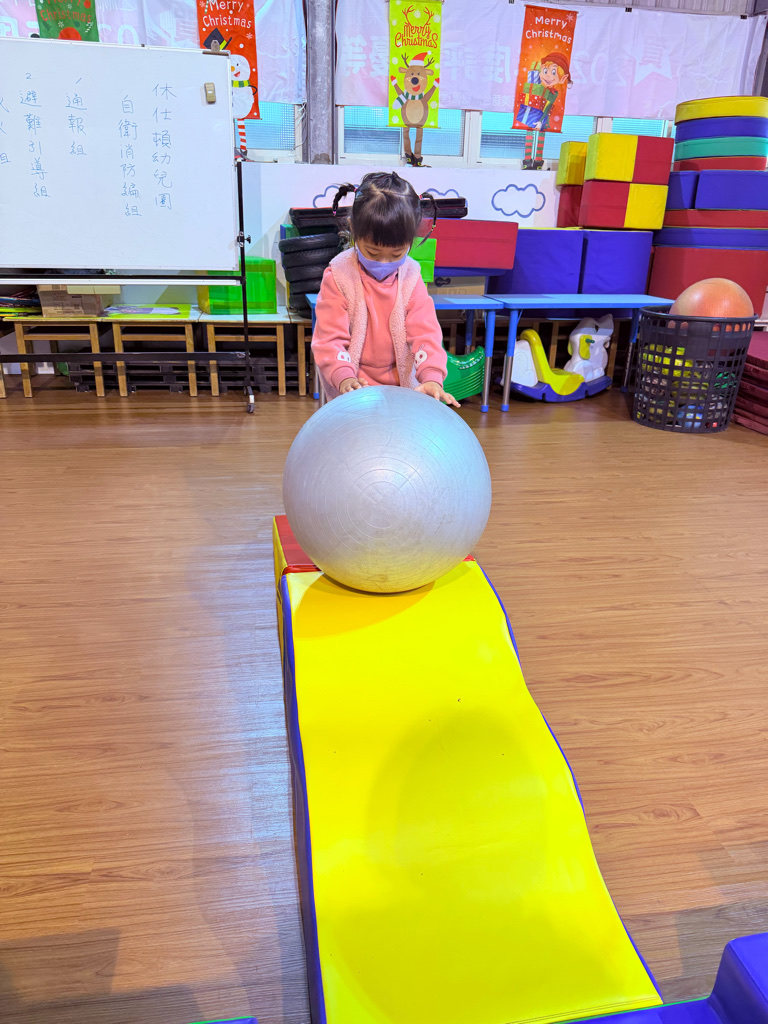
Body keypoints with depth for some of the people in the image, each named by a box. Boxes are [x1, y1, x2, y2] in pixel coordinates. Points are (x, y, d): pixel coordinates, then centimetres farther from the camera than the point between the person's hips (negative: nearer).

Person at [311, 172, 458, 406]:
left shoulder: (410, 277, -2)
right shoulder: (338, 276, -9)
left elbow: (425, 332, -5)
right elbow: (329, 338, -11)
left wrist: (432, 377, -23)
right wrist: (343, 377, -29)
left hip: (401, 382, 2)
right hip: (354, 387, -2)